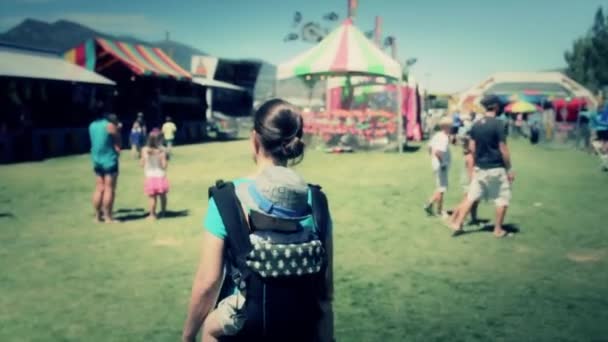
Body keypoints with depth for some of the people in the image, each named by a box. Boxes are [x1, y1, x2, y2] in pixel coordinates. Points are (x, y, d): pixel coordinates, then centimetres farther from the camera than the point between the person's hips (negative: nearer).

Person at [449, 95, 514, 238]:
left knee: (471, 197, 11)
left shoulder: (476, 125, 4)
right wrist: (509, 169, -7)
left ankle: (458, 223, 10)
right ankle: (498, 229, 13)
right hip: (496, 168, -5)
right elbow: (503, 149, -14)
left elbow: (472, 147, 7)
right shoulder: (497, 124, -14)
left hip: (480, 168, 6)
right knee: (503, 199, 8)